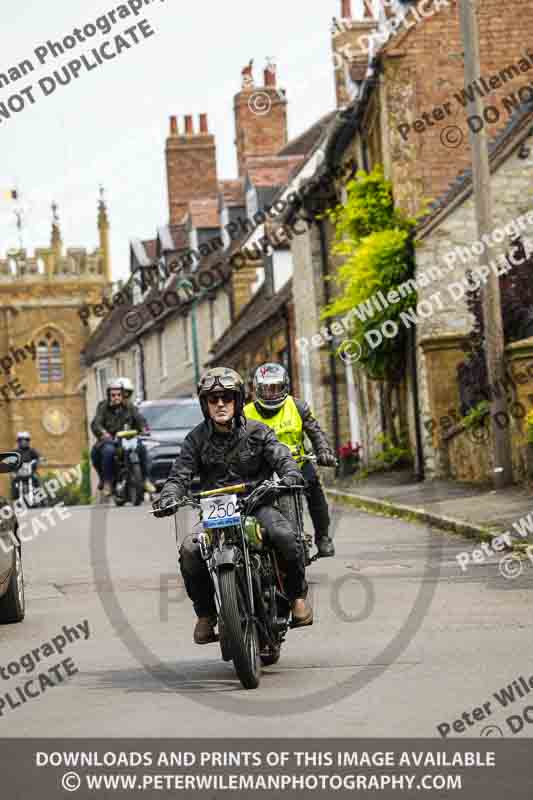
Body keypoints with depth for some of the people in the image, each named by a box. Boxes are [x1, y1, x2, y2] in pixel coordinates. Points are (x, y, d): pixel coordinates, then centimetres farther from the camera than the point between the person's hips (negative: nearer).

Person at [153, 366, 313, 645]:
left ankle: (297, 596, -5)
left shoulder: (256, 432, 4)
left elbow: (283, 458, -6)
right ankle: (205, 614, -3)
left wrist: (290, 477, -30)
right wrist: (168, 497, -22)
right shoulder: (197, 438, 6)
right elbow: (180, 474, 0)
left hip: (256, 504, -1)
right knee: (190, 552, -25)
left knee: (285, 536, -31)